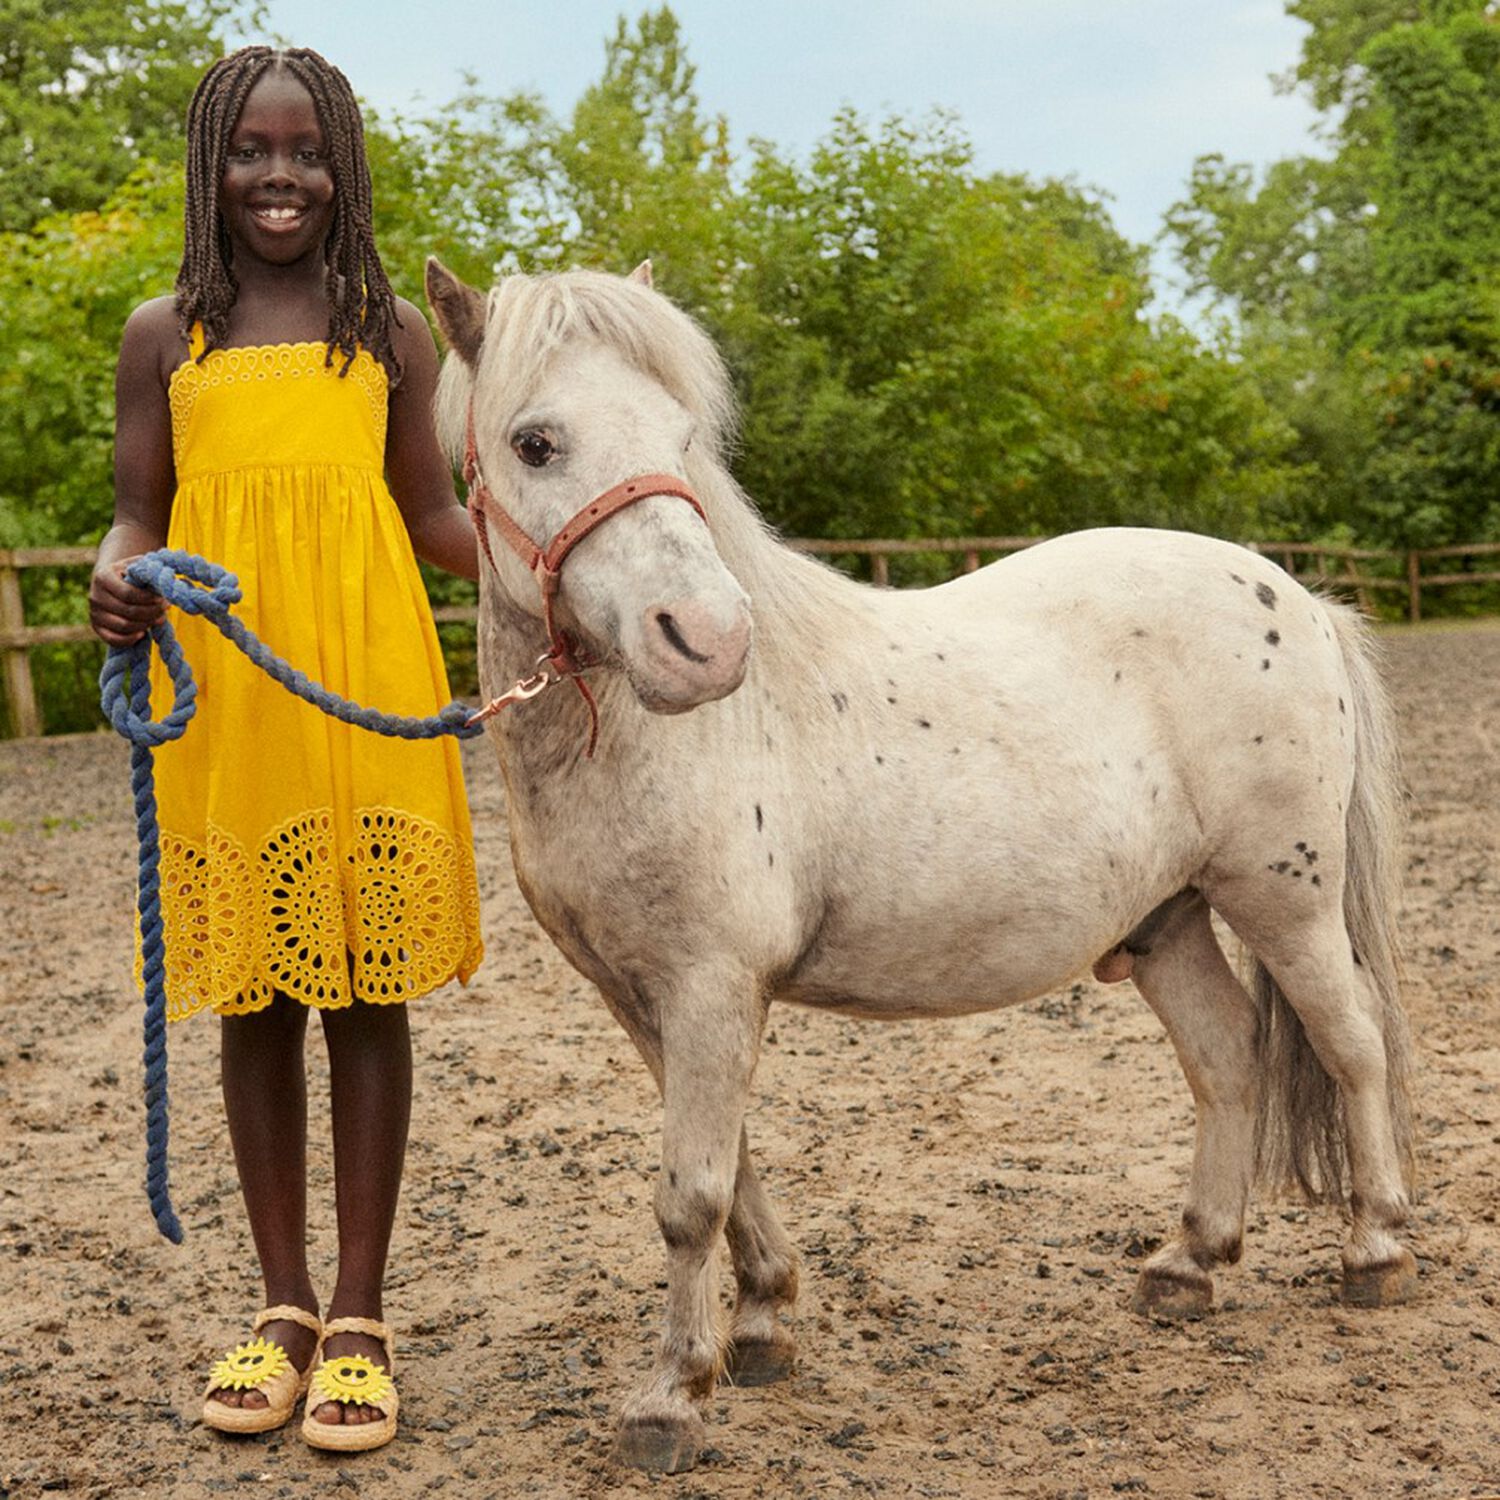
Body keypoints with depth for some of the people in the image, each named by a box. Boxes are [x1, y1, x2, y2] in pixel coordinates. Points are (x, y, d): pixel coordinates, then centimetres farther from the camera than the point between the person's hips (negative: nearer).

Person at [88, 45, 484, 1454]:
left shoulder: (392, 334, 9)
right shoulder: (164, 337, 9)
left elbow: (432, 515, 12)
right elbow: (138, 518, 10)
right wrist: (117, 578, -13)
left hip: (370, 703, -1)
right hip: (223, 711, 1)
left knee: (366, 994, 3)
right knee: (252, 995, 9)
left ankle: (358, 1319, 16)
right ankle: (283, 1306, 24)